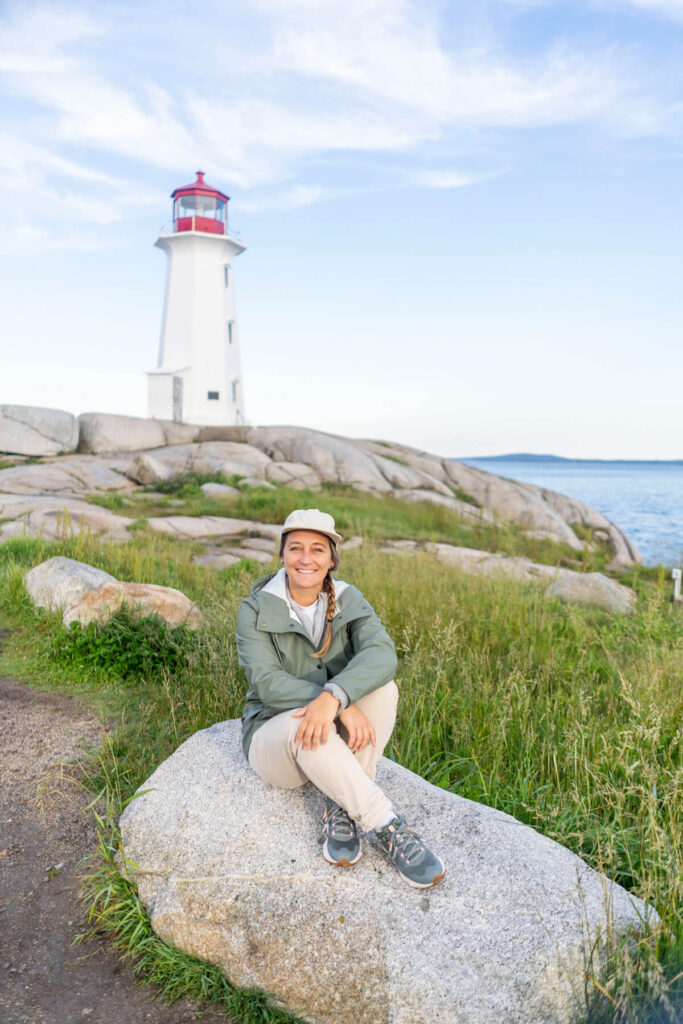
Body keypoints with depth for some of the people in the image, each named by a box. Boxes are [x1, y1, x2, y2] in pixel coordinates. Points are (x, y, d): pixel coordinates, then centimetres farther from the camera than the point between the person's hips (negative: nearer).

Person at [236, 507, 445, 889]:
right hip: (275, 735, -3)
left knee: (382, 688, -25)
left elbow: (382, 653, -23)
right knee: (306, 725, -37)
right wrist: (345, 707, -34)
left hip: (339, 740, 3)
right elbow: (267, 682, -23)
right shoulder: (256, 610, -11)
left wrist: (333, 697, -42)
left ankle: (342, 808, -19)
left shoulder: (349, 601, -4)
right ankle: (390, 827, -30)